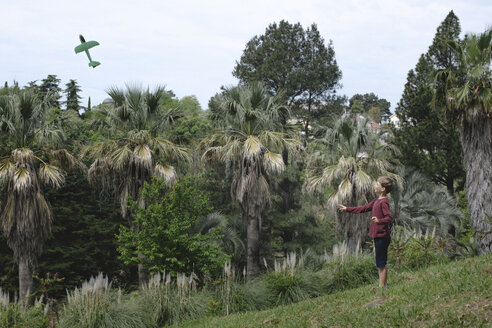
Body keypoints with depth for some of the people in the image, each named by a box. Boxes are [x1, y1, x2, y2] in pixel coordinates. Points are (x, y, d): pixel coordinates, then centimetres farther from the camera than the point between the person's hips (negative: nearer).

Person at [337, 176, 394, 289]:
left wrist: (379, 221, -45)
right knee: (381, 264, 13)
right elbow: (364, 208, 25)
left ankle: (382, 287, -3)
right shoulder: (377, 200, 15)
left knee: (381, 264, -6)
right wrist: (347, 209, 28)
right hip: (378, 236, 10)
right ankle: (383, 286, 19)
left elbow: (389, 218, -26)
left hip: (382, 236, -10)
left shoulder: (383, 202, -16)